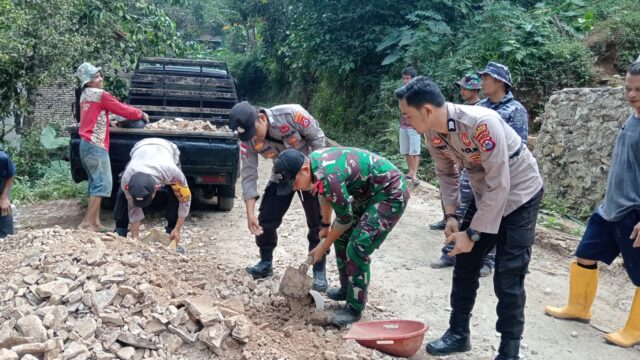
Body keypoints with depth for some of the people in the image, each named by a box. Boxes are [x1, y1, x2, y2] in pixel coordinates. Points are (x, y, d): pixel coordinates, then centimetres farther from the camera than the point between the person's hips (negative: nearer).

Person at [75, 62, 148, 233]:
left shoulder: (84, 95, 16)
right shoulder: (100, 94, -10)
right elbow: (122, 109, -5)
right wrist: (141, 114, 10)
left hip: (86, 144, 9)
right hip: (96, 145, -9)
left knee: (96, 184, 10)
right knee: (103, 184, -9)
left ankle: (95, 222, 9)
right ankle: (87, 222, -13)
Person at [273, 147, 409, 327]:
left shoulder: (328, 176, -33)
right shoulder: (311, 161, -6)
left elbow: (345, 218, -18)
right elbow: (325, 194, 15)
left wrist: (324, 247, -4)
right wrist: (326, 226, 27)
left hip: (391, 194, -10)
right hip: (369, 191, 10)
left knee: (357, 247, -15)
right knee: (342, 237, 14)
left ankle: (355, 308, -1)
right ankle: (347, 289, 30)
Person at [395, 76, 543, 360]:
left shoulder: (482, 124, -35)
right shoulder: (433, 134, -12)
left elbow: (499, 185, -31)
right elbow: (446, 173, 6)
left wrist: (472, 234, -27)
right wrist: (451, 215, -4)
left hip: (519, 194, -7)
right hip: (484, 197, 7)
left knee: (508, 277, -7)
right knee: (465, 264, 12)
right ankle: (458, 334, 28)